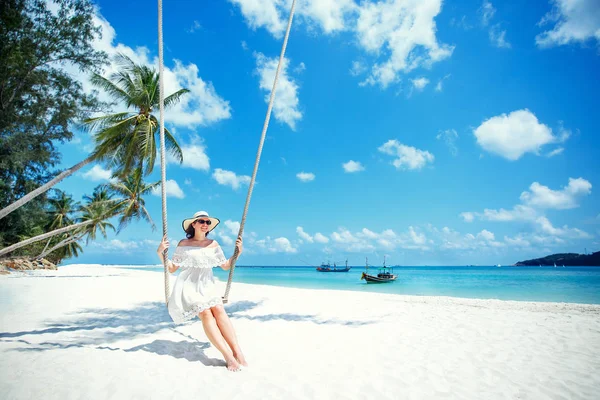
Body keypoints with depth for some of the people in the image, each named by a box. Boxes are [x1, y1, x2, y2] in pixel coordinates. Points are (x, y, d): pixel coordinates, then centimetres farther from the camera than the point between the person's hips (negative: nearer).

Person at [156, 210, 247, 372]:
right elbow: (171, 268, 3)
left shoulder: (213, 244, 10)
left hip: (208, 286, 3)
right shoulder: (183, 244, 3)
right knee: (205, 313, -28)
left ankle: (238, 353, -33)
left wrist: (238, 252, 4)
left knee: (219, 309, -26)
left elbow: (226, 266, 16)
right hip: (189, 287, -2)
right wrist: (160, 253, -10)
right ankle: (228, 356, -37)